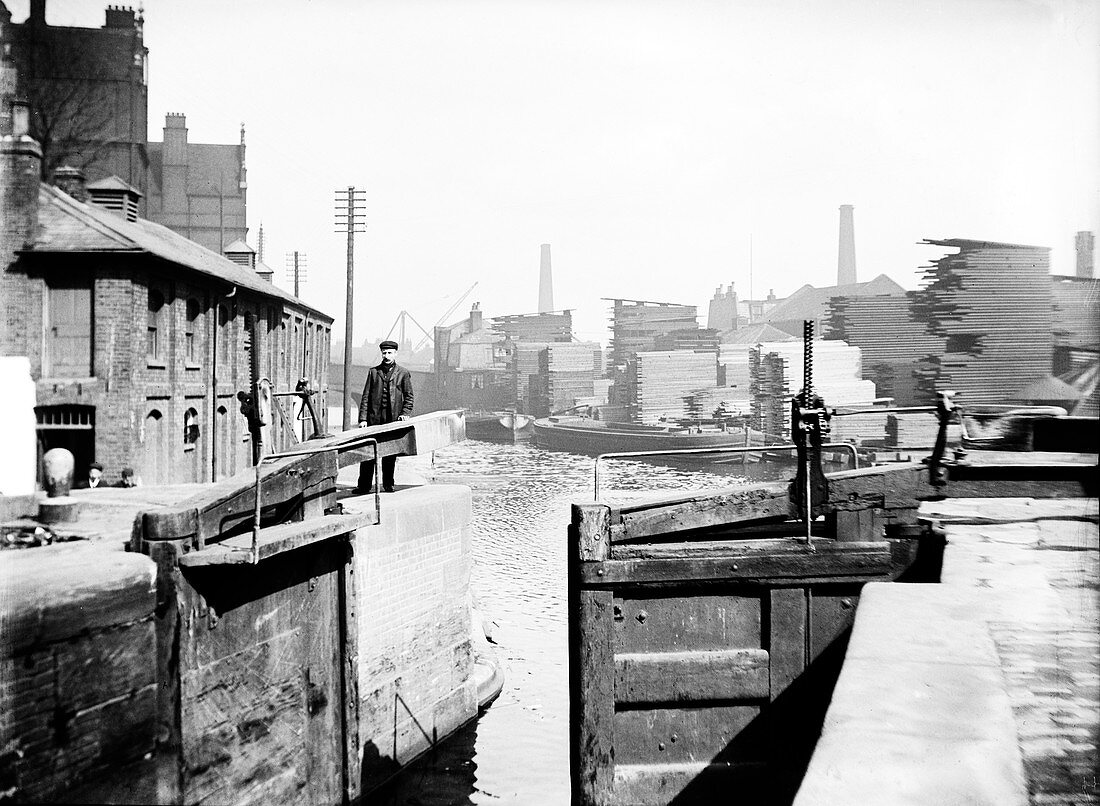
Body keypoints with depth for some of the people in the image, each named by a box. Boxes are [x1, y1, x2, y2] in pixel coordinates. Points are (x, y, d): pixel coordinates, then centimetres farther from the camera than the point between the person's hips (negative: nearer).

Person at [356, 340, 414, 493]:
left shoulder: (403, 373, 7)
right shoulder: (373, 372, 10)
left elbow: (409, 396, 8)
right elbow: (366, 396, 8)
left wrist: (405, 413, -7)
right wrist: (363, 418, 0)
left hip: (393, 419, -1)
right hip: (374, 418, 1)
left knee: (390, 455, 4)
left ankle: (388, 485, 14)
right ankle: (364, 485, 4)